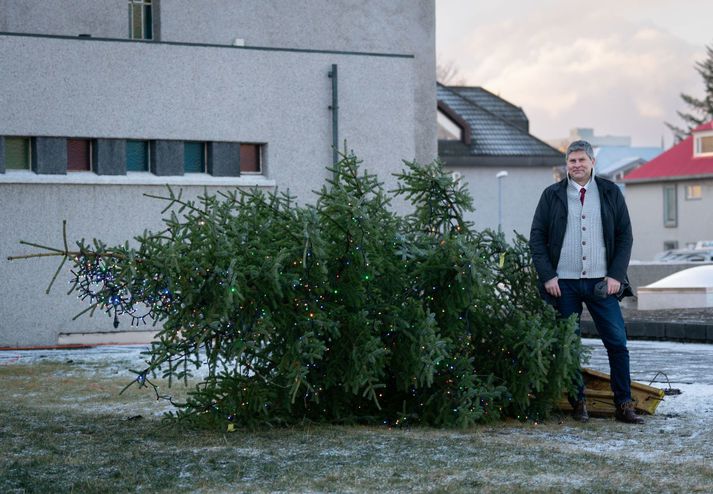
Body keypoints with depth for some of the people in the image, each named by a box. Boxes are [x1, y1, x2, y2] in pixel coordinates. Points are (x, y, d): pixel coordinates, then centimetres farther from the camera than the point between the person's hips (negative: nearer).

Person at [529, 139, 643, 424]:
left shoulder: (610, 193, 8)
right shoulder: (552, 195, 6)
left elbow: (624, 236, 7)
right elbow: (537, 238, 5)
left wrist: (616, 275, -3)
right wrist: (547, 276, -5)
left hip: (601, 282, 0)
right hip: (563, 283, 0)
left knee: (617, 342, -5)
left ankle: (624, 406, 2)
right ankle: (578, 404, 11)